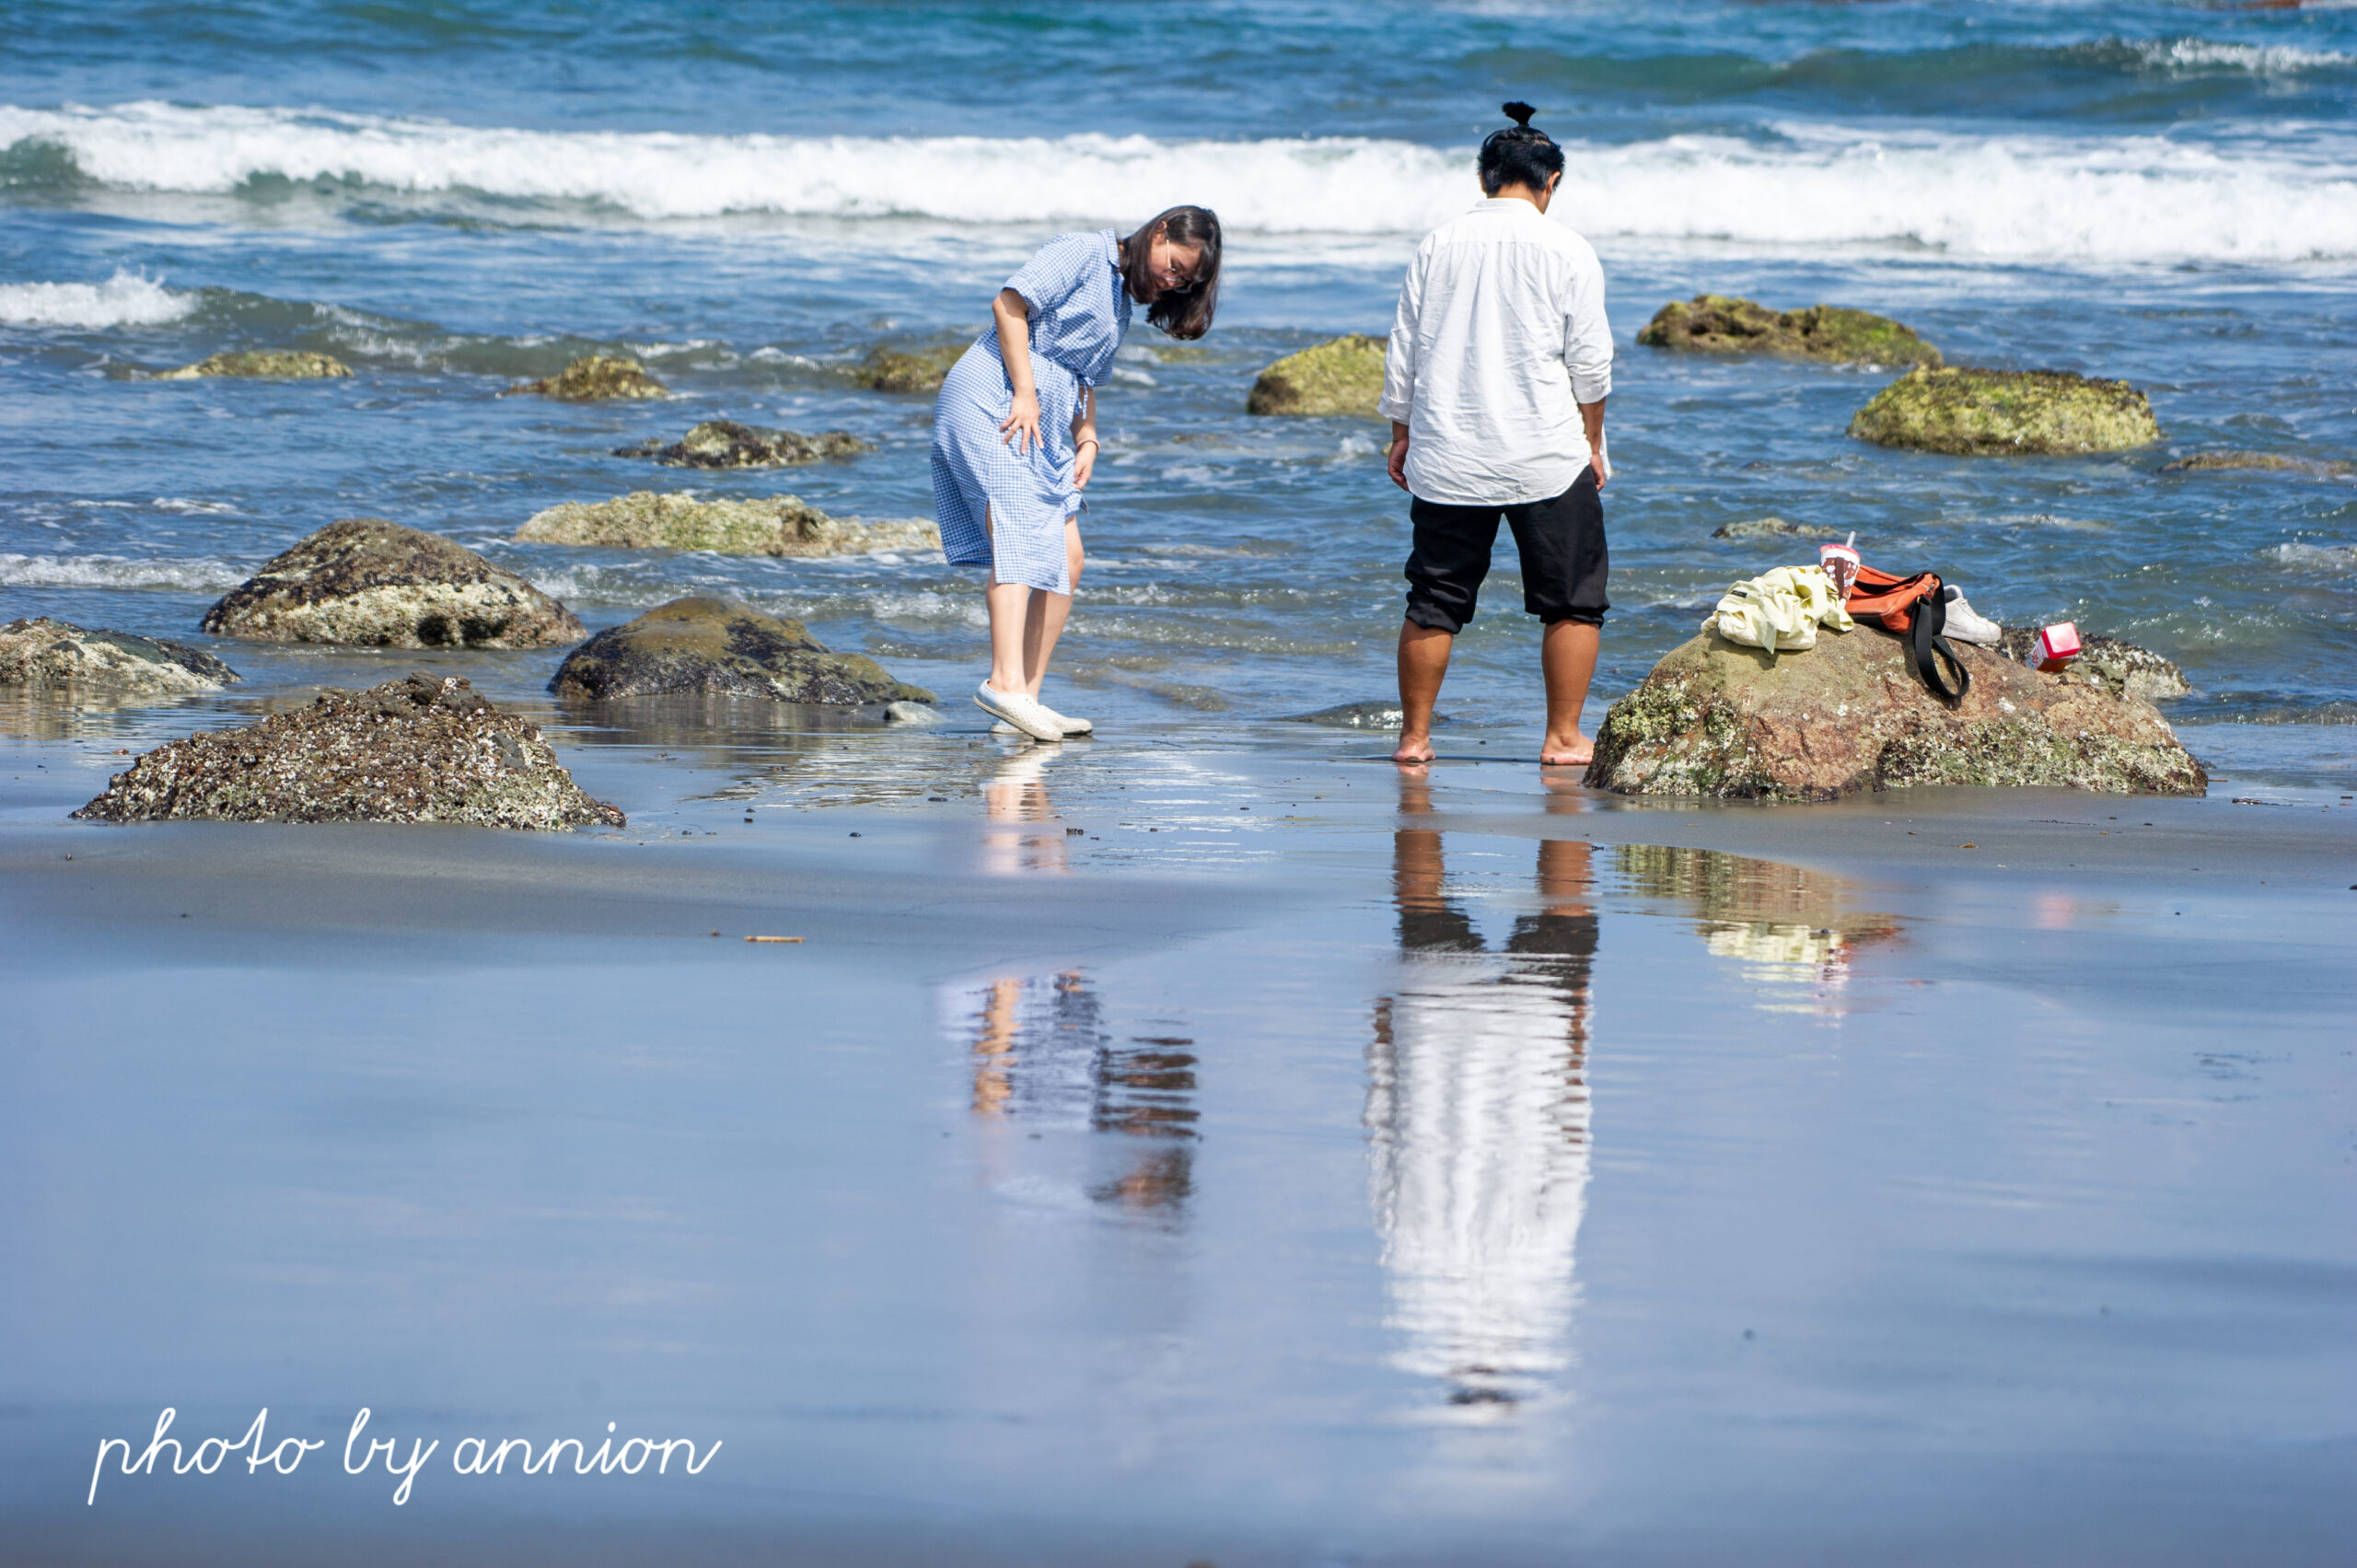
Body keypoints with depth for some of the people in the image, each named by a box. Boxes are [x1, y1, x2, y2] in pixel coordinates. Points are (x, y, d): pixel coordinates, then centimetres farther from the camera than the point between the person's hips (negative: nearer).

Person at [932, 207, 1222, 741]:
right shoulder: (1084, 253, -4)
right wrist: (1024, 394, -18)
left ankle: (1027, 697, 5)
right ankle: (1006, 681, -32)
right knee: (1019, 540, -21)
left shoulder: (1120, 308, 24)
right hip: (993, 401, -10)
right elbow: (1009, 304, -14)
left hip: (1043, 426, 10)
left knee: (1067, 561, 4)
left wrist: (1087, 439, 7)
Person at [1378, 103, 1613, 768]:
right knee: (1572, 601, 7)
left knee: (1435, 602, 10)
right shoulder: (1566, 251, -5)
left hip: (1447, 459, 3)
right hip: (1546, 458, -3)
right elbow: (1590, 361, -3)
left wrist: (1402, 434, 18)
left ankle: (1414, 735, 12)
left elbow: (1403, 352, 8)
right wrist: (1592, 441, 9)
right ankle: (1563, 736, 5)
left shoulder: (1439, 245, 4)